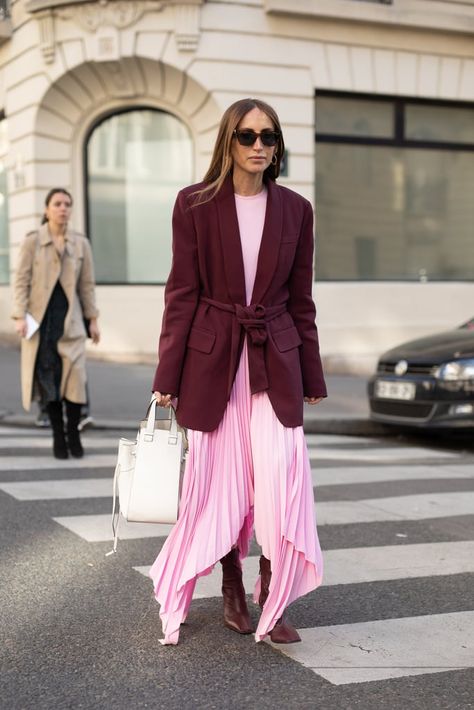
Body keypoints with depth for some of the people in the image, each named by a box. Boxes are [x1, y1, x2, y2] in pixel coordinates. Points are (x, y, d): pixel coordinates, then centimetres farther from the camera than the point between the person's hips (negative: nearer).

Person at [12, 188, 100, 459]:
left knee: (75, 374, -10)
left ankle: (73, 432, 4)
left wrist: (93, 319, 7)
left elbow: (87, 284, 11)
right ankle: (58, 436, 10)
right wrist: (20, 316, -11)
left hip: (70, 316, 1)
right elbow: (22, 281, -1)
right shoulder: (32, 241, 1)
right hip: (41, 316, -1)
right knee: (48, 376, 0)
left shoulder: (81, 243, 8)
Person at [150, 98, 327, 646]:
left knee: (280, 478, -9)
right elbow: (181, 293, -1)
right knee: (221, 481, 6)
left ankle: (272, 604, 4)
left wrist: (312, 379, 8)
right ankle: (233, 594, 25)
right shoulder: (195, 204, 0)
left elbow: (301, 301, 9)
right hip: (213, 359, -1)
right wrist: (167, 376, -4)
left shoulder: (295, 210, 5)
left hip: (275, 360, 1)